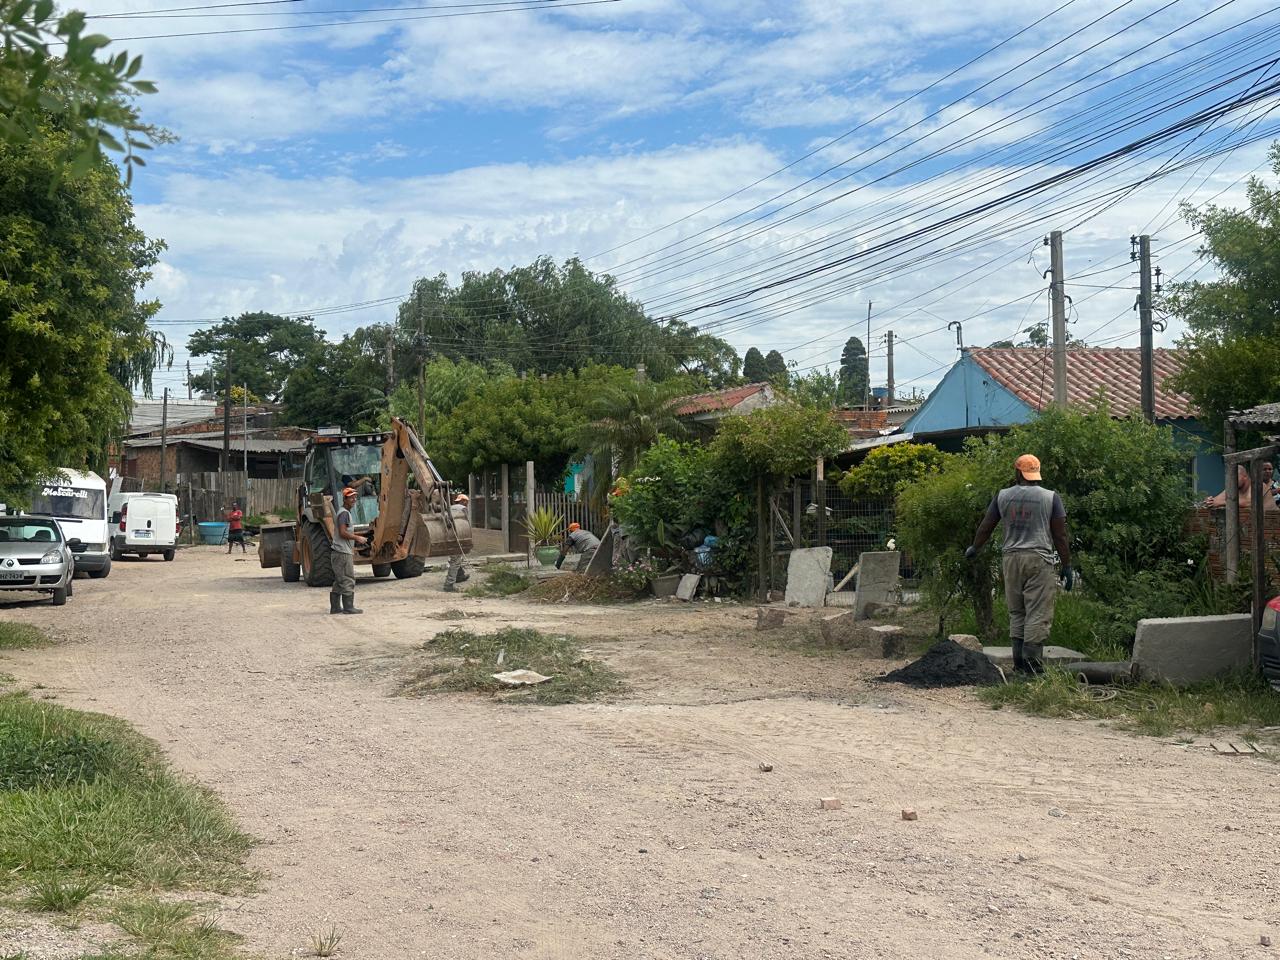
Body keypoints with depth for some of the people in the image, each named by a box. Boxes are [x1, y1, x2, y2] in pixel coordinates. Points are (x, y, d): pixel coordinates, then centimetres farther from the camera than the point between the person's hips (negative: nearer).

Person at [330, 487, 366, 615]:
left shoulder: (344, 513, 20)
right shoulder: (344, 513, -13)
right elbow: (343, 533, -22)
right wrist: (357, 538, -13)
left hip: (338, 552, 11)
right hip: (343, 553, -11)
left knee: (339, 581, 13)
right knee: (348, 580, -7)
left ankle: (335, 607, 16)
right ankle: (348, 607, -5)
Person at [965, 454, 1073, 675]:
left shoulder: (1002, 496, 7)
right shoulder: (1051, 497, 1)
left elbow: (986, 526, 14)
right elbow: (1060, 534, 0)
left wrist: (974, 548, 31)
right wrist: (1067, 565, 7)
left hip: (1011, 559, 3)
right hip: (1039, 560, -3)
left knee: (1016, 614, 11)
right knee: (1038, 615, -4)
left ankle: (1019, 665, 9)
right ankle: (1033, 666, -11)